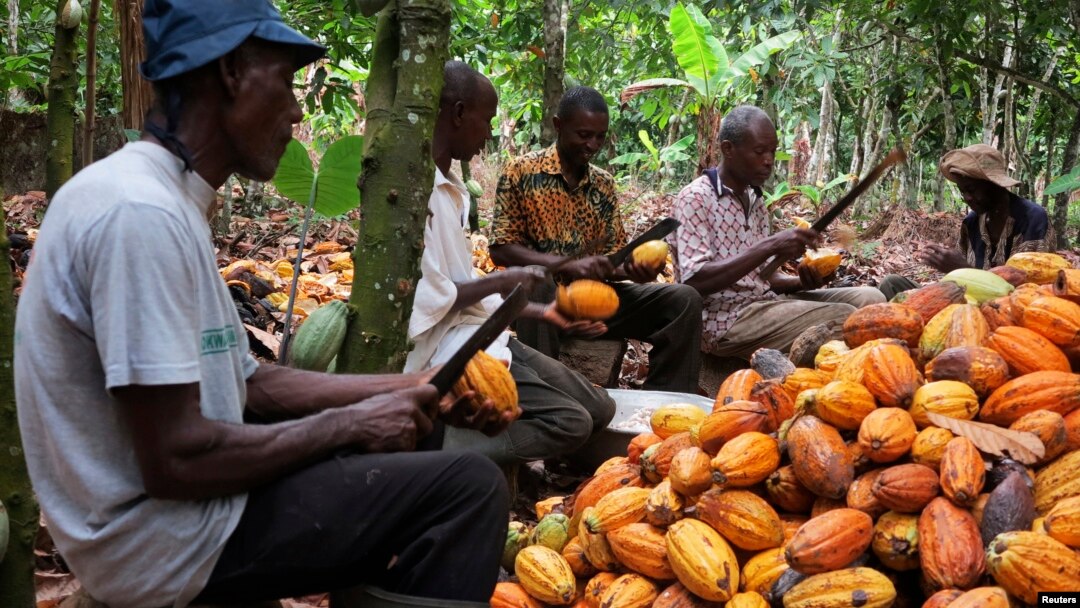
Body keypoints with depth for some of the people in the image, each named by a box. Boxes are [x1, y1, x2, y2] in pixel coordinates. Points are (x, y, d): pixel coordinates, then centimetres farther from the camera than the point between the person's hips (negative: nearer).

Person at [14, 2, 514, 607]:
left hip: (172, 514, 10)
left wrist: (410, 388, 4)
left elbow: (249, 382, 10)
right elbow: (175, 461, -26)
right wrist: (350, 424, -14)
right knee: (471, 485, -14)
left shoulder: (167, 201, 8)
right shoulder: (140, 211, -24)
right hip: (166, 540, -10)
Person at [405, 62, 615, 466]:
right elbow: (428, 300, -24)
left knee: (598, 408, 6)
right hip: (445, 350, -10)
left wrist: (542, 313, 16)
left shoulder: (447, 187, 11)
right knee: (569, 422, -17)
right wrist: (498, 283, -9)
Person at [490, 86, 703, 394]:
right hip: (542, 297, -5)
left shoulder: (604, 184, 12)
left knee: (684, 300, -11)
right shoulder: (521, 172, -3)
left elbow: (614, 256, 11)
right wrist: (569, 265, -23)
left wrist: (633, 270, -14)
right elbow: (502, 250, -10)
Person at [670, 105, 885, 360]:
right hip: (725, 320, -8)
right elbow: (694, 281, -21)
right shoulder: (695, 198, -10)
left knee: (868, 298, -4)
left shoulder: (756, 201, 15)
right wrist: (770, 246, -25)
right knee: (842, 319, -22)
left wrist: (802, 282, -4)